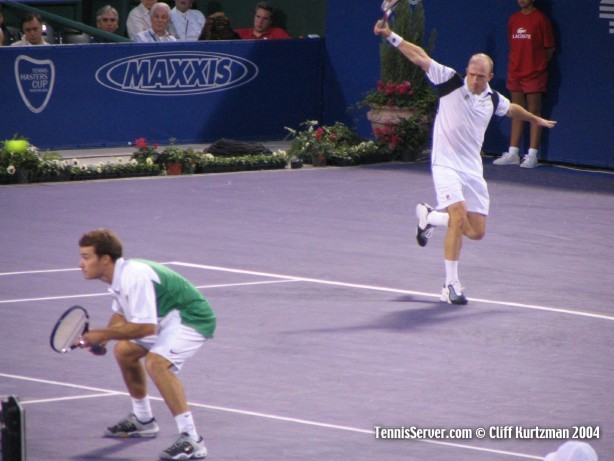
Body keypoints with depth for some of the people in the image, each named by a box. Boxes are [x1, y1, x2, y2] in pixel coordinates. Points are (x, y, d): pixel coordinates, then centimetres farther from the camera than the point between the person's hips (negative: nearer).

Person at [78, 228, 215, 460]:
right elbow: (121, 315, 17)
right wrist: (101, 338, -1)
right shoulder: (118, 277, 2)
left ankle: (191, 440, -31)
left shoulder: (135, 277, -30)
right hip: (167, 318, 11)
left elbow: (146, 327, -33)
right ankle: (143, 421, 38)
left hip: (192, 318, -11)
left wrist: (104, 334, -25)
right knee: (124, 351, 20)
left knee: (156, 362, -31)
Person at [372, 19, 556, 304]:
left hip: (473, 171, 6)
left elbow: (512, 110, 30)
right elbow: (420, 57, -14)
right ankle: (451, 285, -15)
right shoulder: (451, 82, -8)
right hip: (446, 164, -6)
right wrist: (391, 36, -22)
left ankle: (429, 216, 32)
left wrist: (535, 119, 45)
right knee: (459, 217, -23)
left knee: (477, 232, 4)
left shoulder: (493, 100, 6)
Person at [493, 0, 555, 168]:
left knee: (534, 113, -3)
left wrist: (539, 65, -1)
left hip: (534, 74, -5)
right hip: (515, 73, 5)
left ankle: (532, 156, -3)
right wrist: (516, 64, 8)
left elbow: (549, 48, -3)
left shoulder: (540, 19, -6)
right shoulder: (514, 19, 10)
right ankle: (513, 154, 11)